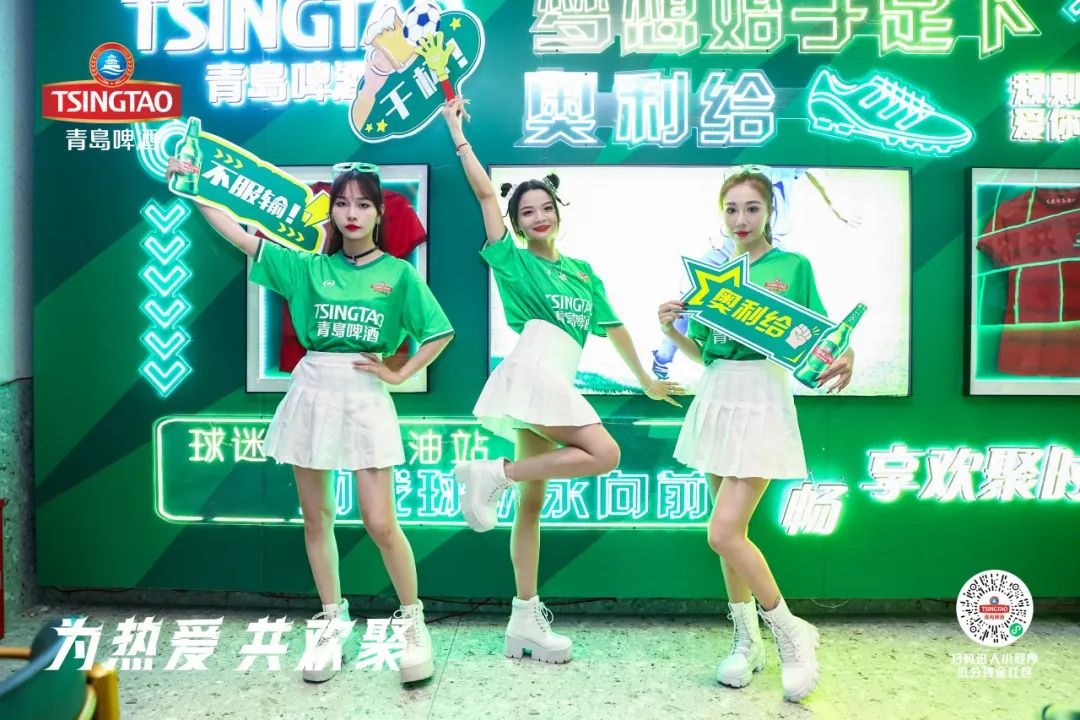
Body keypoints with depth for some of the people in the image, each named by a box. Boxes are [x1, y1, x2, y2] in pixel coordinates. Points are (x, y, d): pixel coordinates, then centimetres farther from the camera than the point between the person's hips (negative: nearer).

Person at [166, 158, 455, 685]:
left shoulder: (399, 273, 1)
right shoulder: (309, 267, 8)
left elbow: (441, 333, 1)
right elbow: (240, 236, 9)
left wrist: (400, 375, -4)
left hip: (365, 396, -3)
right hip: (312, 391, 3)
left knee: (380, 524, -6)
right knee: (316, 518, 9)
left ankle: (413, 621, 15)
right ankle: (333, 624, 26)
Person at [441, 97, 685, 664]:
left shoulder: (583, 271, 22)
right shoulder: (512, 260, 6)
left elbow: (612, 326, 24)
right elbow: (485, 192, 1)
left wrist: (645, 379, 27)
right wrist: (457, 131, 2)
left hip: (558, 383, 6)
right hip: (533, 369, -6)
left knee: (532, 502, 5)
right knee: (605, 454, -21)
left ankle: (525, 623, 8)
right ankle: (493, 473, -12)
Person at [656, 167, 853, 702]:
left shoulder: (792, 266, 0)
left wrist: (843, 358, -22)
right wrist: (672, 329, -3)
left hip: (762, 398, -5)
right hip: (715, 397, 6)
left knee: (724, 533, -13)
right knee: (731, 531, 12)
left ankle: (791, 633, 10)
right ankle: (746, 641, 28)